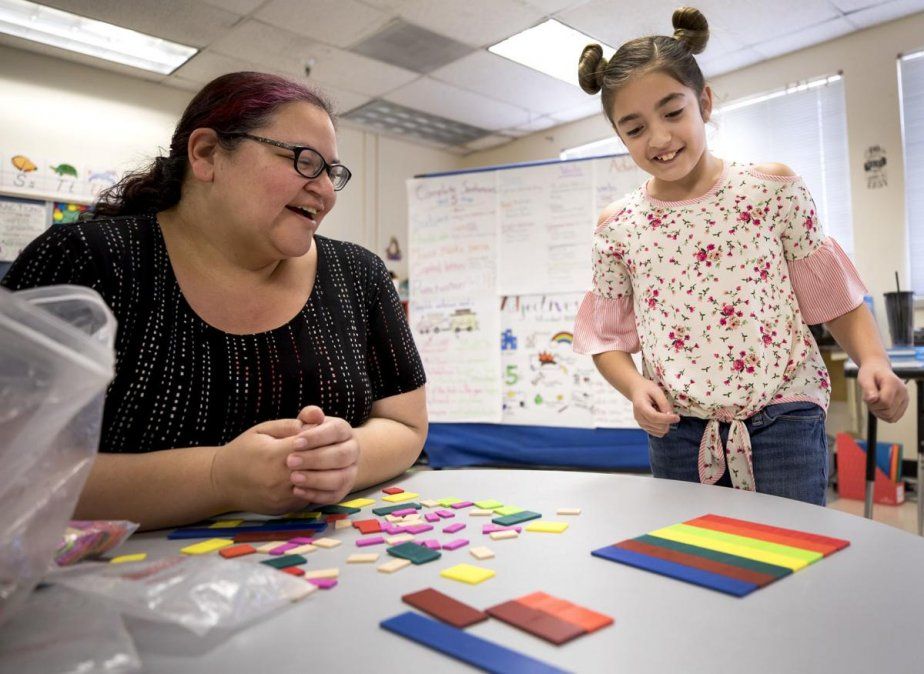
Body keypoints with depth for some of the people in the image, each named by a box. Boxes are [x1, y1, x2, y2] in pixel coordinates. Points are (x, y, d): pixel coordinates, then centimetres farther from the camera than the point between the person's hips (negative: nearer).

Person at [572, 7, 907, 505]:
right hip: (678, 432, 1)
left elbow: (835, 296, 4)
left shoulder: (773, 190, -2)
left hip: (782, 419, -1)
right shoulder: (617, 229, 0)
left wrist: (872, 360, -12)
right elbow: (609, 338, 6)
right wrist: (635, 387, -11)